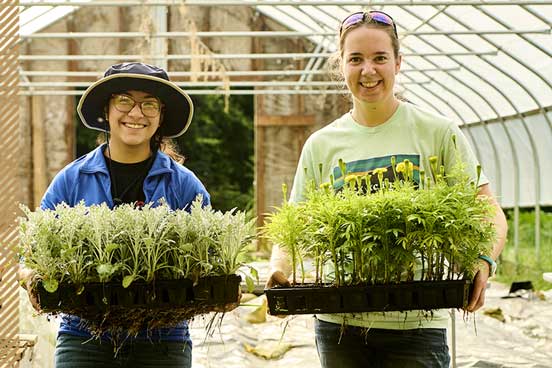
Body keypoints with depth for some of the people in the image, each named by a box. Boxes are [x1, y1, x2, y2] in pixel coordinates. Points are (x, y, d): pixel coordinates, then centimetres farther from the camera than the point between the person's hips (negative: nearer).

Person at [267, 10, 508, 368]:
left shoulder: (438, 133, -1)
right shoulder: (320, 146, 7)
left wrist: (482, 262, -22)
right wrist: (279, 268, -12)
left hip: (417, 324, -2)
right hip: (339, 323, 3)